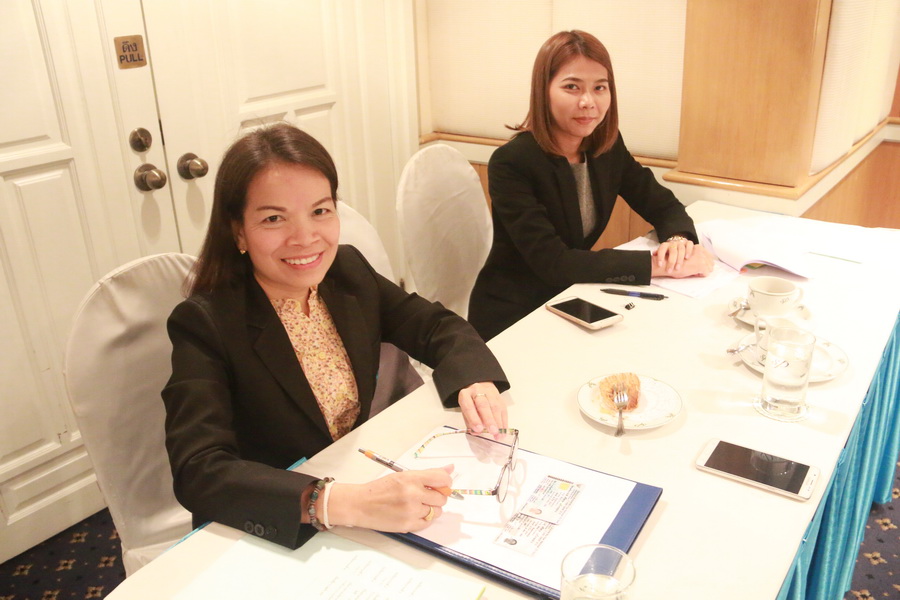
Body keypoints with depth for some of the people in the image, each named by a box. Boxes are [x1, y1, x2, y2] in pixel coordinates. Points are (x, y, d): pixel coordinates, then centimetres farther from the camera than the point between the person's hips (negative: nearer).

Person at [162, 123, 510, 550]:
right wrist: (349, 503, -42)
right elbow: (198, 473, -29)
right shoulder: (203, 325, -19)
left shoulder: (348, 271, -4)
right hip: (267, 542, -4)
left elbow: (438, 327, 5)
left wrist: (475, 382, -18)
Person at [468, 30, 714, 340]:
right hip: (511, 319, -6)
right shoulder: (511, 164, -21)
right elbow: (551, 261, -27)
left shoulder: (608, 146, -2)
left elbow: (663, 206, 7)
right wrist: (658, 264, -27)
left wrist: (679, 240, -17)